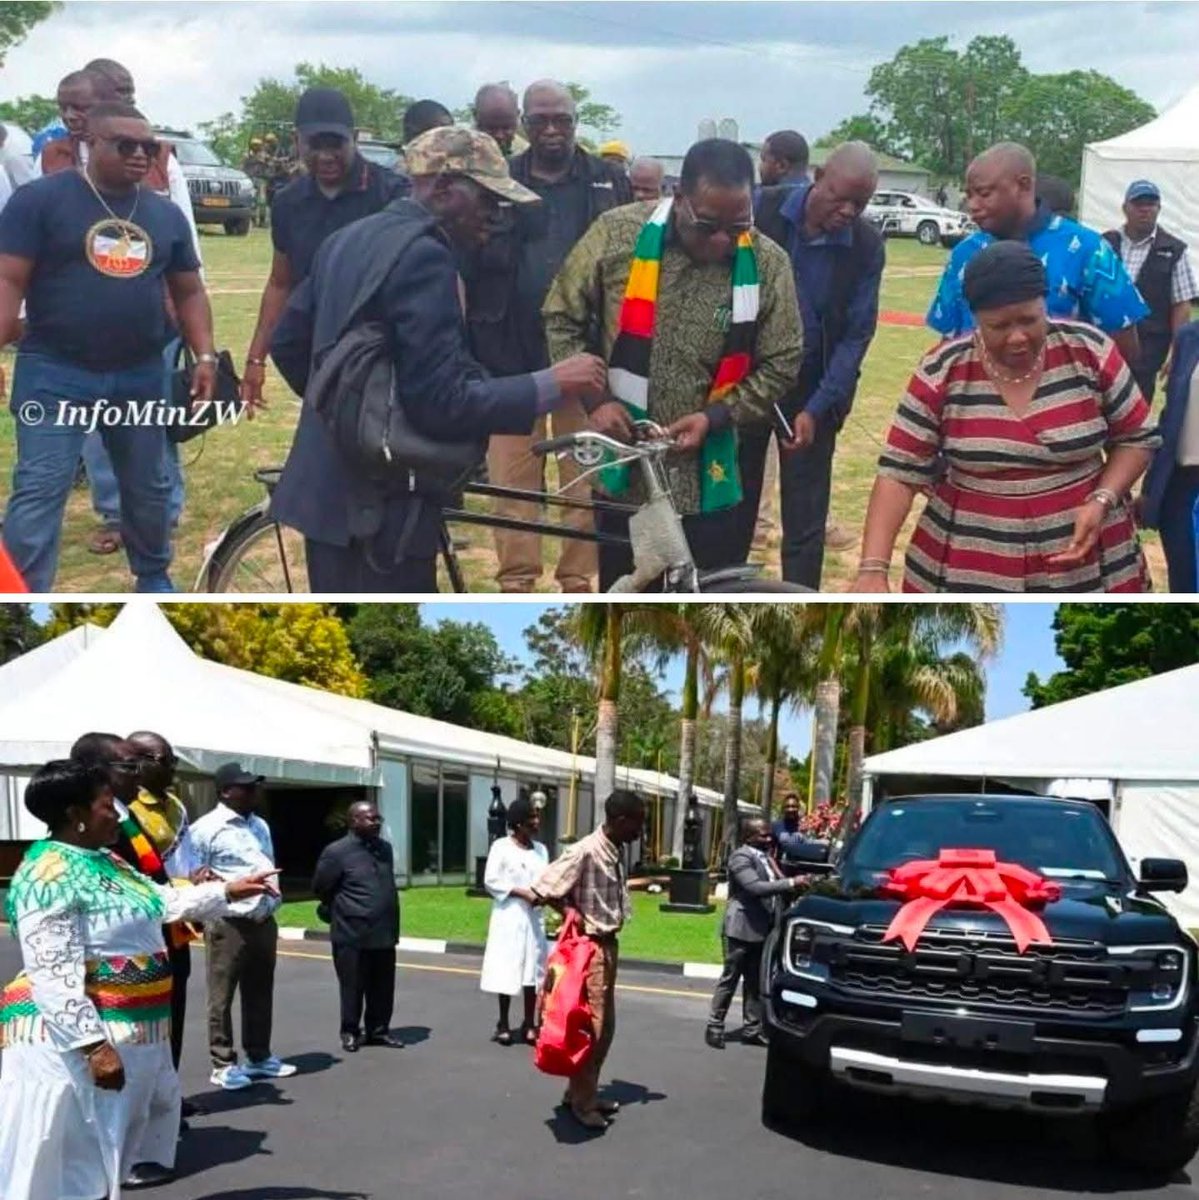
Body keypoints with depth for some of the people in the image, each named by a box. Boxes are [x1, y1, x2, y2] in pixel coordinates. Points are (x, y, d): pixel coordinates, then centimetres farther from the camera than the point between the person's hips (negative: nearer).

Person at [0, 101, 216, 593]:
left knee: (149, 486, 17)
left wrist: (205, 356, 2)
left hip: (141, 375, 5)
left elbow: (189, 292, 14)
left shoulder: (165, 214, 9)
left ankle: (153, 574, 37)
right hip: (55, 373, -4)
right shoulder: (40, 200, -5)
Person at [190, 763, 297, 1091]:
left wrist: (273, 900, 14)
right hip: (229, 924, -7)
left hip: (264, 922, 7)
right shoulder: (206, 828, -10)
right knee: (222, 997, 1)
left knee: (260, 995, 15)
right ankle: (223, 1064, 9)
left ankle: (259, 1057, 25)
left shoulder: (260, 825, 14)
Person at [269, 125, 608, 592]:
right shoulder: (423, 254, -18)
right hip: (379, 506, -10)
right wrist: (552, 385, -19)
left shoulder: (350, 238, 12)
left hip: (330, 487, 10)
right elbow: (442, 403, -24)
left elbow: (288, 341, 21)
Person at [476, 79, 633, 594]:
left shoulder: (609, 182, 6)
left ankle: (578, 581, 13)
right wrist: (476, 349, -2)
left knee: (586, 478, 3)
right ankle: (516, 581, 11)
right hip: (513, 355, 0)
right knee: (512, 478, 2)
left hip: (585, 355, 0)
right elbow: (473, 269, 5)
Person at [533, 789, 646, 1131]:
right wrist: (574, 916, -11)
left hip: (609, 945, 9)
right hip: (590, 946, -9)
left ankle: (585, 1092, 27)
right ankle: (581, 1102, 10)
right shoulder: (585, 851, -20)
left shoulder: (615, 853, 7)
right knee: (590, 1026, -2)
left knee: (606, 1026, 15)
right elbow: (543, 889, -21)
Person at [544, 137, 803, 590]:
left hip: (708, 479, 0)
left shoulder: (767, 265, -6)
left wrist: (714, 416, -14)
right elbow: (562, 319, 2)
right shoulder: (617, 234, -7)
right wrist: (593, 399, -10)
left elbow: (780, 365, 0)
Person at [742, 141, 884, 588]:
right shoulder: (761, 209, -9)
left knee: (805, 523, 5)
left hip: (812, 391, 0)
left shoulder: (867, 246, -8)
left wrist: (816, 408, -16)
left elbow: (857, 334, -7)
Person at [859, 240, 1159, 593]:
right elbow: (900, 471, -9)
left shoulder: (1089, 352, -6)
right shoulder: (944, 371, -8)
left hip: (1085, 569, 1)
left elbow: (1136, 438, 5)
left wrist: (1102, 501, -13)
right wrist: (873, 568, -19)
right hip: (967, 571, -1)